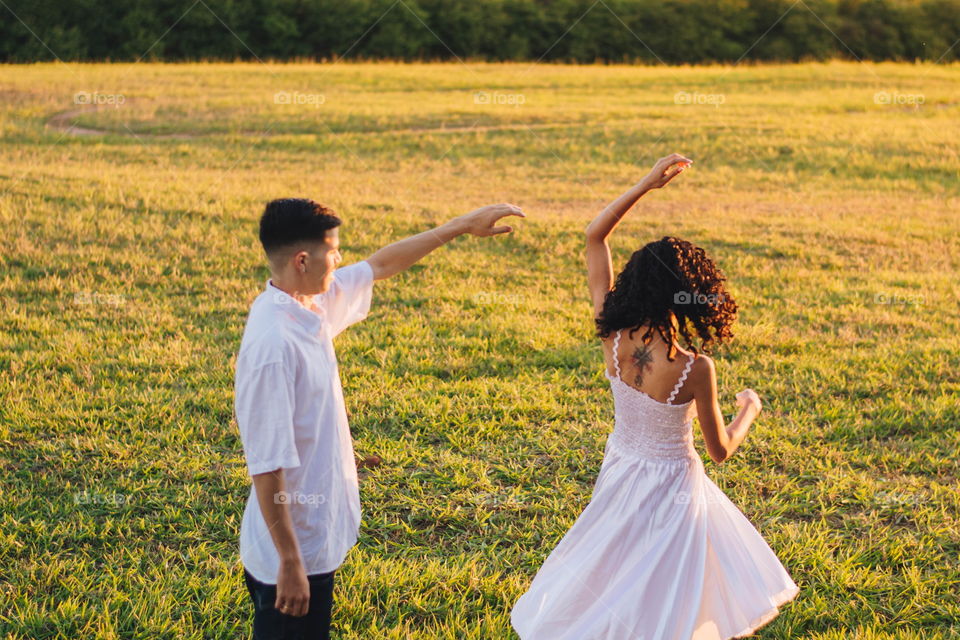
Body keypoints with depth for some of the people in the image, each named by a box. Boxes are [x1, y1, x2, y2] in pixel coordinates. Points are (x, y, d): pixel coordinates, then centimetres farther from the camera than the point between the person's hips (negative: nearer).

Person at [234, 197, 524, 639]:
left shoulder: (309, 306, 0)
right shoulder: (273, 343, -27)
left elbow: (380, 264, 16)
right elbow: (266, 465, -25)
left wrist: (462, 226, 19)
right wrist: (290, 562, -22)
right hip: (293, 552, -9)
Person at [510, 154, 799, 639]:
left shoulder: (613, 339, -19)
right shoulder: (695, 369, -29)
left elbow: (594, 237, -10)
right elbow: (720, 450, -13)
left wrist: (647, 184, -13)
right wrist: (749, 411, 6)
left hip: (620, 471, 4)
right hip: (672, 485, -4)